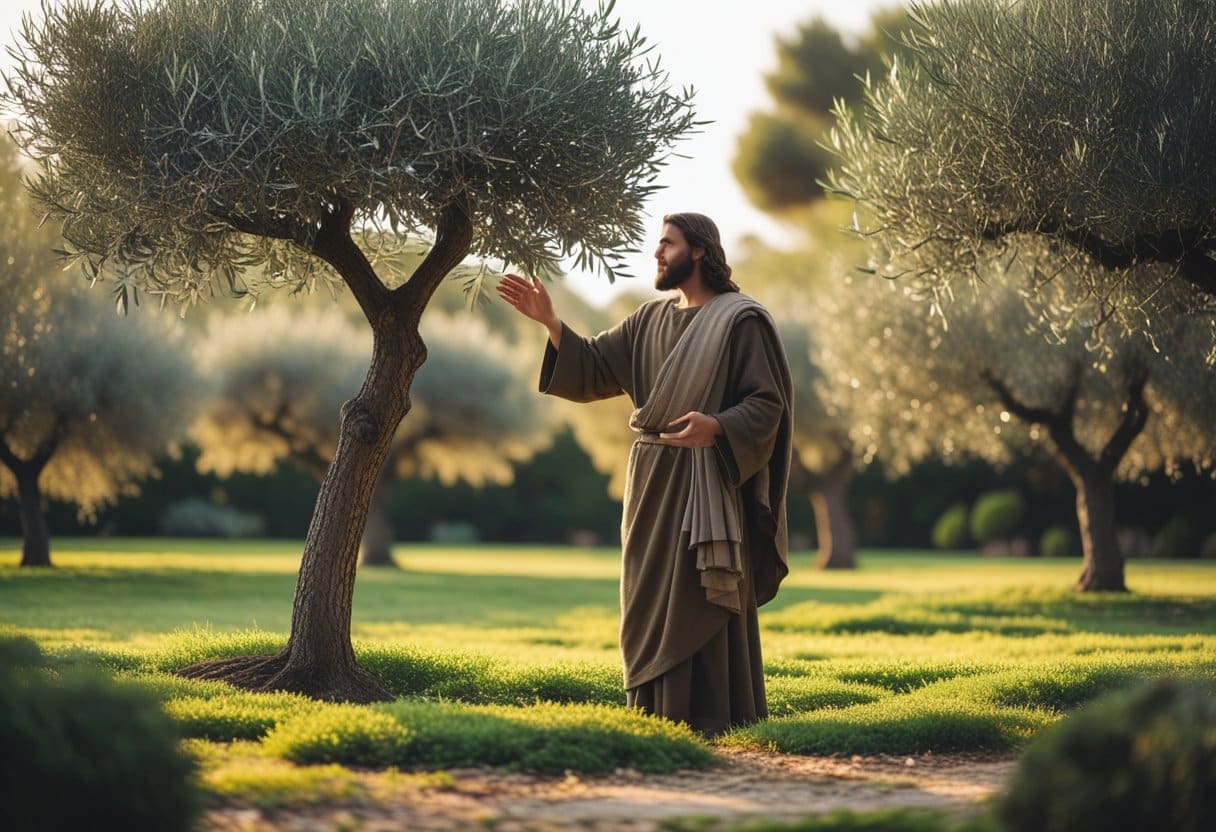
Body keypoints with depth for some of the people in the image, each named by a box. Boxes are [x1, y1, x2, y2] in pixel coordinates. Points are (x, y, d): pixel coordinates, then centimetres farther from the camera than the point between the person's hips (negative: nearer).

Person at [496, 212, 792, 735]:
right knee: (652, 603, 8)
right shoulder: (651, 319, 14)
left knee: (700, 605, -7)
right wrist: (550, 322, -4)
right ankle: (660, 718, 15)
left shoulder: (741, 319, -7)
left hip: (707, 485, -7)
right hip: (652, 481, 7)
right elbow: (593, 367, 9)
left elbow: (768, 403, -12)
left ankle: (712, 721, -1)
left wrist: (717, 427, -29)